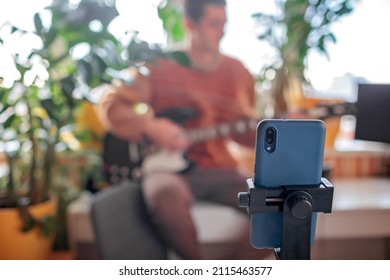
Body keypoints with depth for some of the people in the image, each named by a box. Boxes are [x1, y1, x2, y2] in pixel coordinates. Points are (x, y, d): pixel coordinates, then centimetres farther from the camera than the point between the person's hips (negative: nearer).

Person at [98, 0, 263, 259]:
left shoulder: (237, 72, 9)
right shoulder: (160, 67, 0)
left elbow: (245, 132, 12)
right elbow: (111, 106, 0)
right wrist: (150, 126, -17)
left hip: (219, 169, 3)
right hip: (169, 168, -2)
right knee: (167, 203, -37)